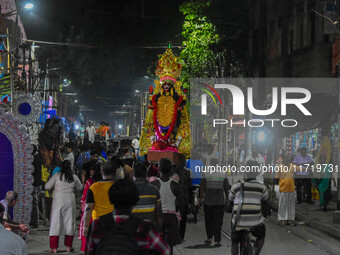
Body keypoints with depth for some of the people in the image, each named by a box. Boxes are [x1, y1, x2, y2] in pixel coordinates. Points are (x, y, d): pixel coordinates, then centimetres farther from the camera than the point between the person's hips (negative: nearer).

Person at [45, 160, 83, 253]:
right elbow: (80, 187, 17)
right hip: (70, 201, 2)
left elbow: (47, 186, -4)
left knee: (55, 223, 2)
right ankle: (68, 246, 18)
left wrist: (54, 186, 15)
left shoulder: (57, 176, -6)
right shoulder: (74, 177, 1)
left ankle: (54, 248, 0)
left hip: (58, 202, -2)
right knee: (69, 222, 12)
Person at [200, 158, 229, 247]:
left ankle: (209, 238, 18)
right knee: (218, 221, 3)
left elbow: (202, 188, -5)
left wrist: (201, 198, 5)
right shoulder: (223, 174, -1)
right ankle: (216, 241, 0)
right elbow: (226, 188, 1)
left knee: (208, 220, 16)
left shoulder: (206, 174, -6)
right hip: (220, 202, 1)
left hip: (208, 202, 0)